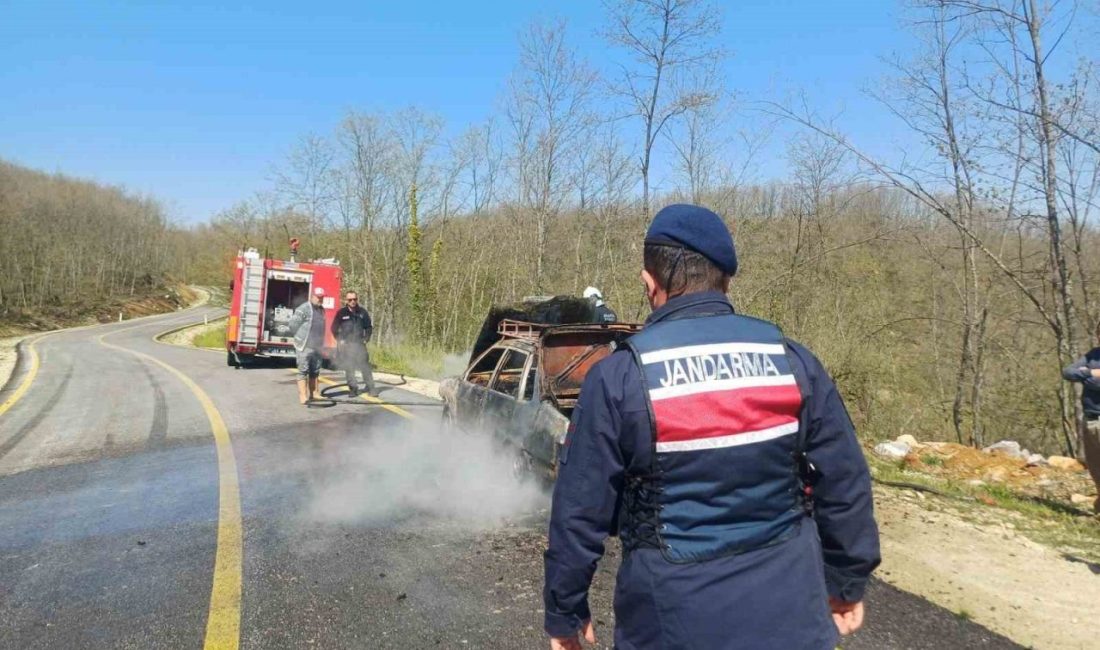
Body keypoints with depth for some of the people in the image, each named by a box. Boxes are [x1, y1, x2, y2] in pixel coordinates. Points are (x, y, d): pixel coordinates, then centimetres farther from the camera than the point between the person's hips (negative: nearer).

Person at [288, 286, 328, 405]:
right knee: (303, 371, -5)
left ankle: (313, 394, 21)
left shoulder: (322, 309, 13)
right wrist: (301, 337, -1)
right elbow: (293, 324, -12)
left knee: (315, 371, 12)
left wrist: (320, 341, 16)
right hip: (304, 346, -8)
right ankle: (303, 396, -5)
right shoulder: (303, 309, -12)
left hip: (317, 346, 8)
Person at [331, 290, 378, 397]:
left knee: (365, 366, -5)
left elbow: (368, 327, 16)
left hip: (359, 343, 1)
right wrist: (340, 340, 0)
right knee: (349, 368, 2)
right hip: (346, 344, 0)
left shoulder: (362, 312, 5)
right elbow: (334, 328, 7)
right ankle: (353, 389, 11)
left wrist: (366, 338, 6)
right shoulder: (341, 313, 0)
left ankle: (370, 388, 1)